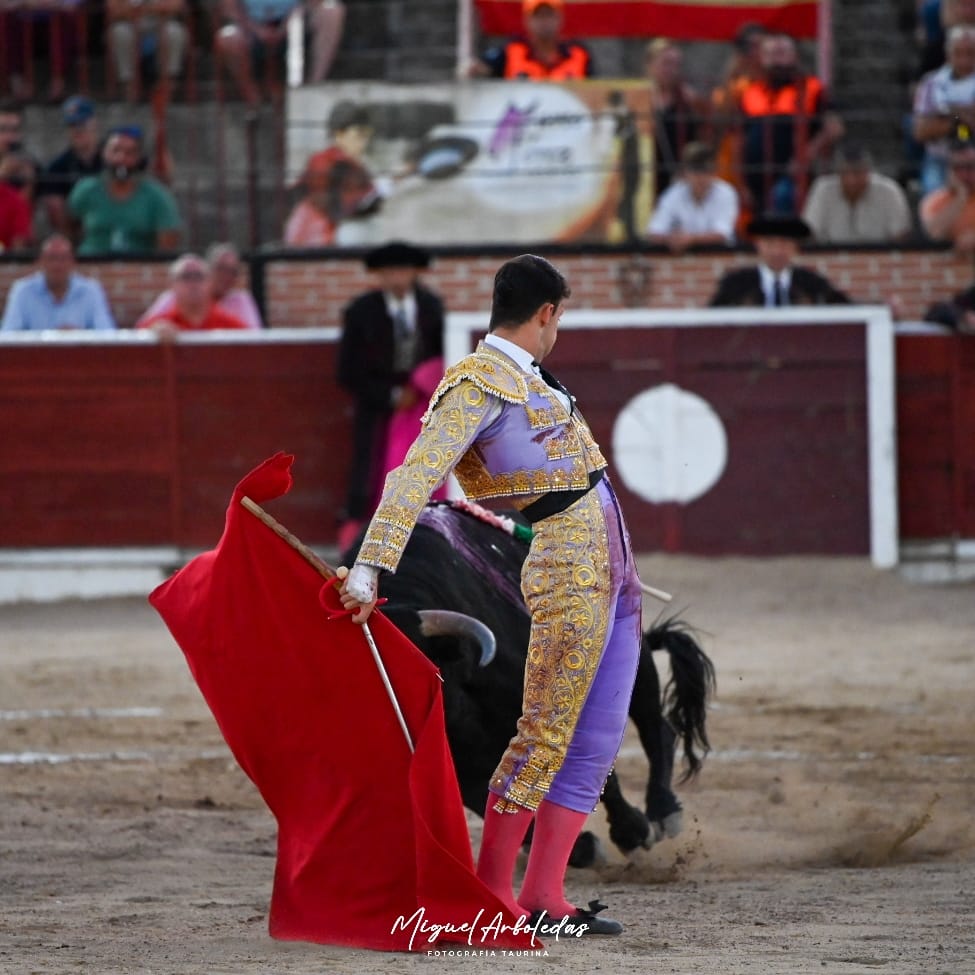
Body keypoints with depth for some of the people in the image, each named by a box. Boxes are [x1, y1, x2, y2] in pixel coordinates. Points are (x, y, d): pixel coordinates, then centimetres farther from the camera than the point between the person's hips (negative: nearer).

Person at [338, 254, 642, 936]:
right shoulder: (478, 385, -10)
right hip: (568, 575, -9)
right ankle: (490, 893, -5)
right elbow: (418, 475, -20)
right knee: (545, 734, -9)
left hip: (613, 580, 9)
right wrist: (371, 567, -31)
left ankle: (544, 895, 5)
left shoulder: (526, 380, 19)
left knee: (597, 739, 5)